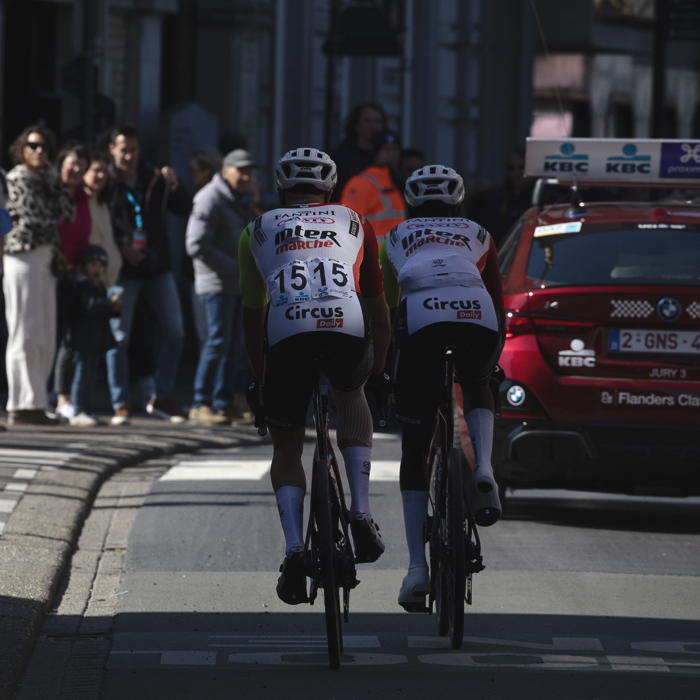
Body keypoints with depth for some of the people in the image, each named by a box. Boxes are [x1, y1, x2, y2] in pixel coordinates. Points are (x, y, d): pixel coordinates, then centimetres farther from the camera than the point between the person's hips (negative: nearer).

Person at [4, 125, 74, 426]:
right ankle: (22, 406, -9)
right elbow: (37, 216, -14)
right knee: (24, 335, -9)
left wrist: (54, 178, 7)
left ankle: (34, 402, 12)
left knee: (44, 338, 8)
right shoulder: (17, 178, -6)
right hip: (23, 257, -9)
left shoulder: (44, 179, 20)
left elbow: (68, 212, 12)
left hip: (45, 262, 9)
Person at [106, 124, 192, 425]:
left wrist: (174, 186, -13)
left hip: (158, 267, 4)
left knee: (174, 332, 3)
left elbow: (184, 209, 5)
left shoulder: (154, 179, 6)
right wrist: (119, 249, -17)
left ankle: (161, 398, 14)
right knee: (118, 337, -3)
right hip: (122, 272, -4)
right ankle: (120, 405, 3)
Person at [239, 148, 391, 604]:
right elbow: (377, 306, 35)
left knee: (286, 450, 19)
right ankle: (361, 511, 15)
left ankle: (294, 549, -3)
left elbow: (252, 315, 32)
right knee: (352, 399, 33)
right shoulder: (354, 223, 30)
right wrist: (379, 370, 46)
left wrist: (260, 379, 43)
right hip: (347, 328, 0)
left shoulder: (259, 230, 29)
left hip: (286, 332, 0)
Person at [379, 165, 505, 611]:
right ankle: (483, 469, 4)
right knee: (479, 388, 35)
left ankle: (418, 567, 1)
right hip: (479, 321, 1)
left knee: (415, 452, 11)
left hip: (422, 323, -1)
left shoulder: (397, 238, 33)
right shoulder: (478, 236, 33)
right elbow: (500, 305, 37)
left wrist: (386, 368, 49)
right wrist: (495, 357, 50)